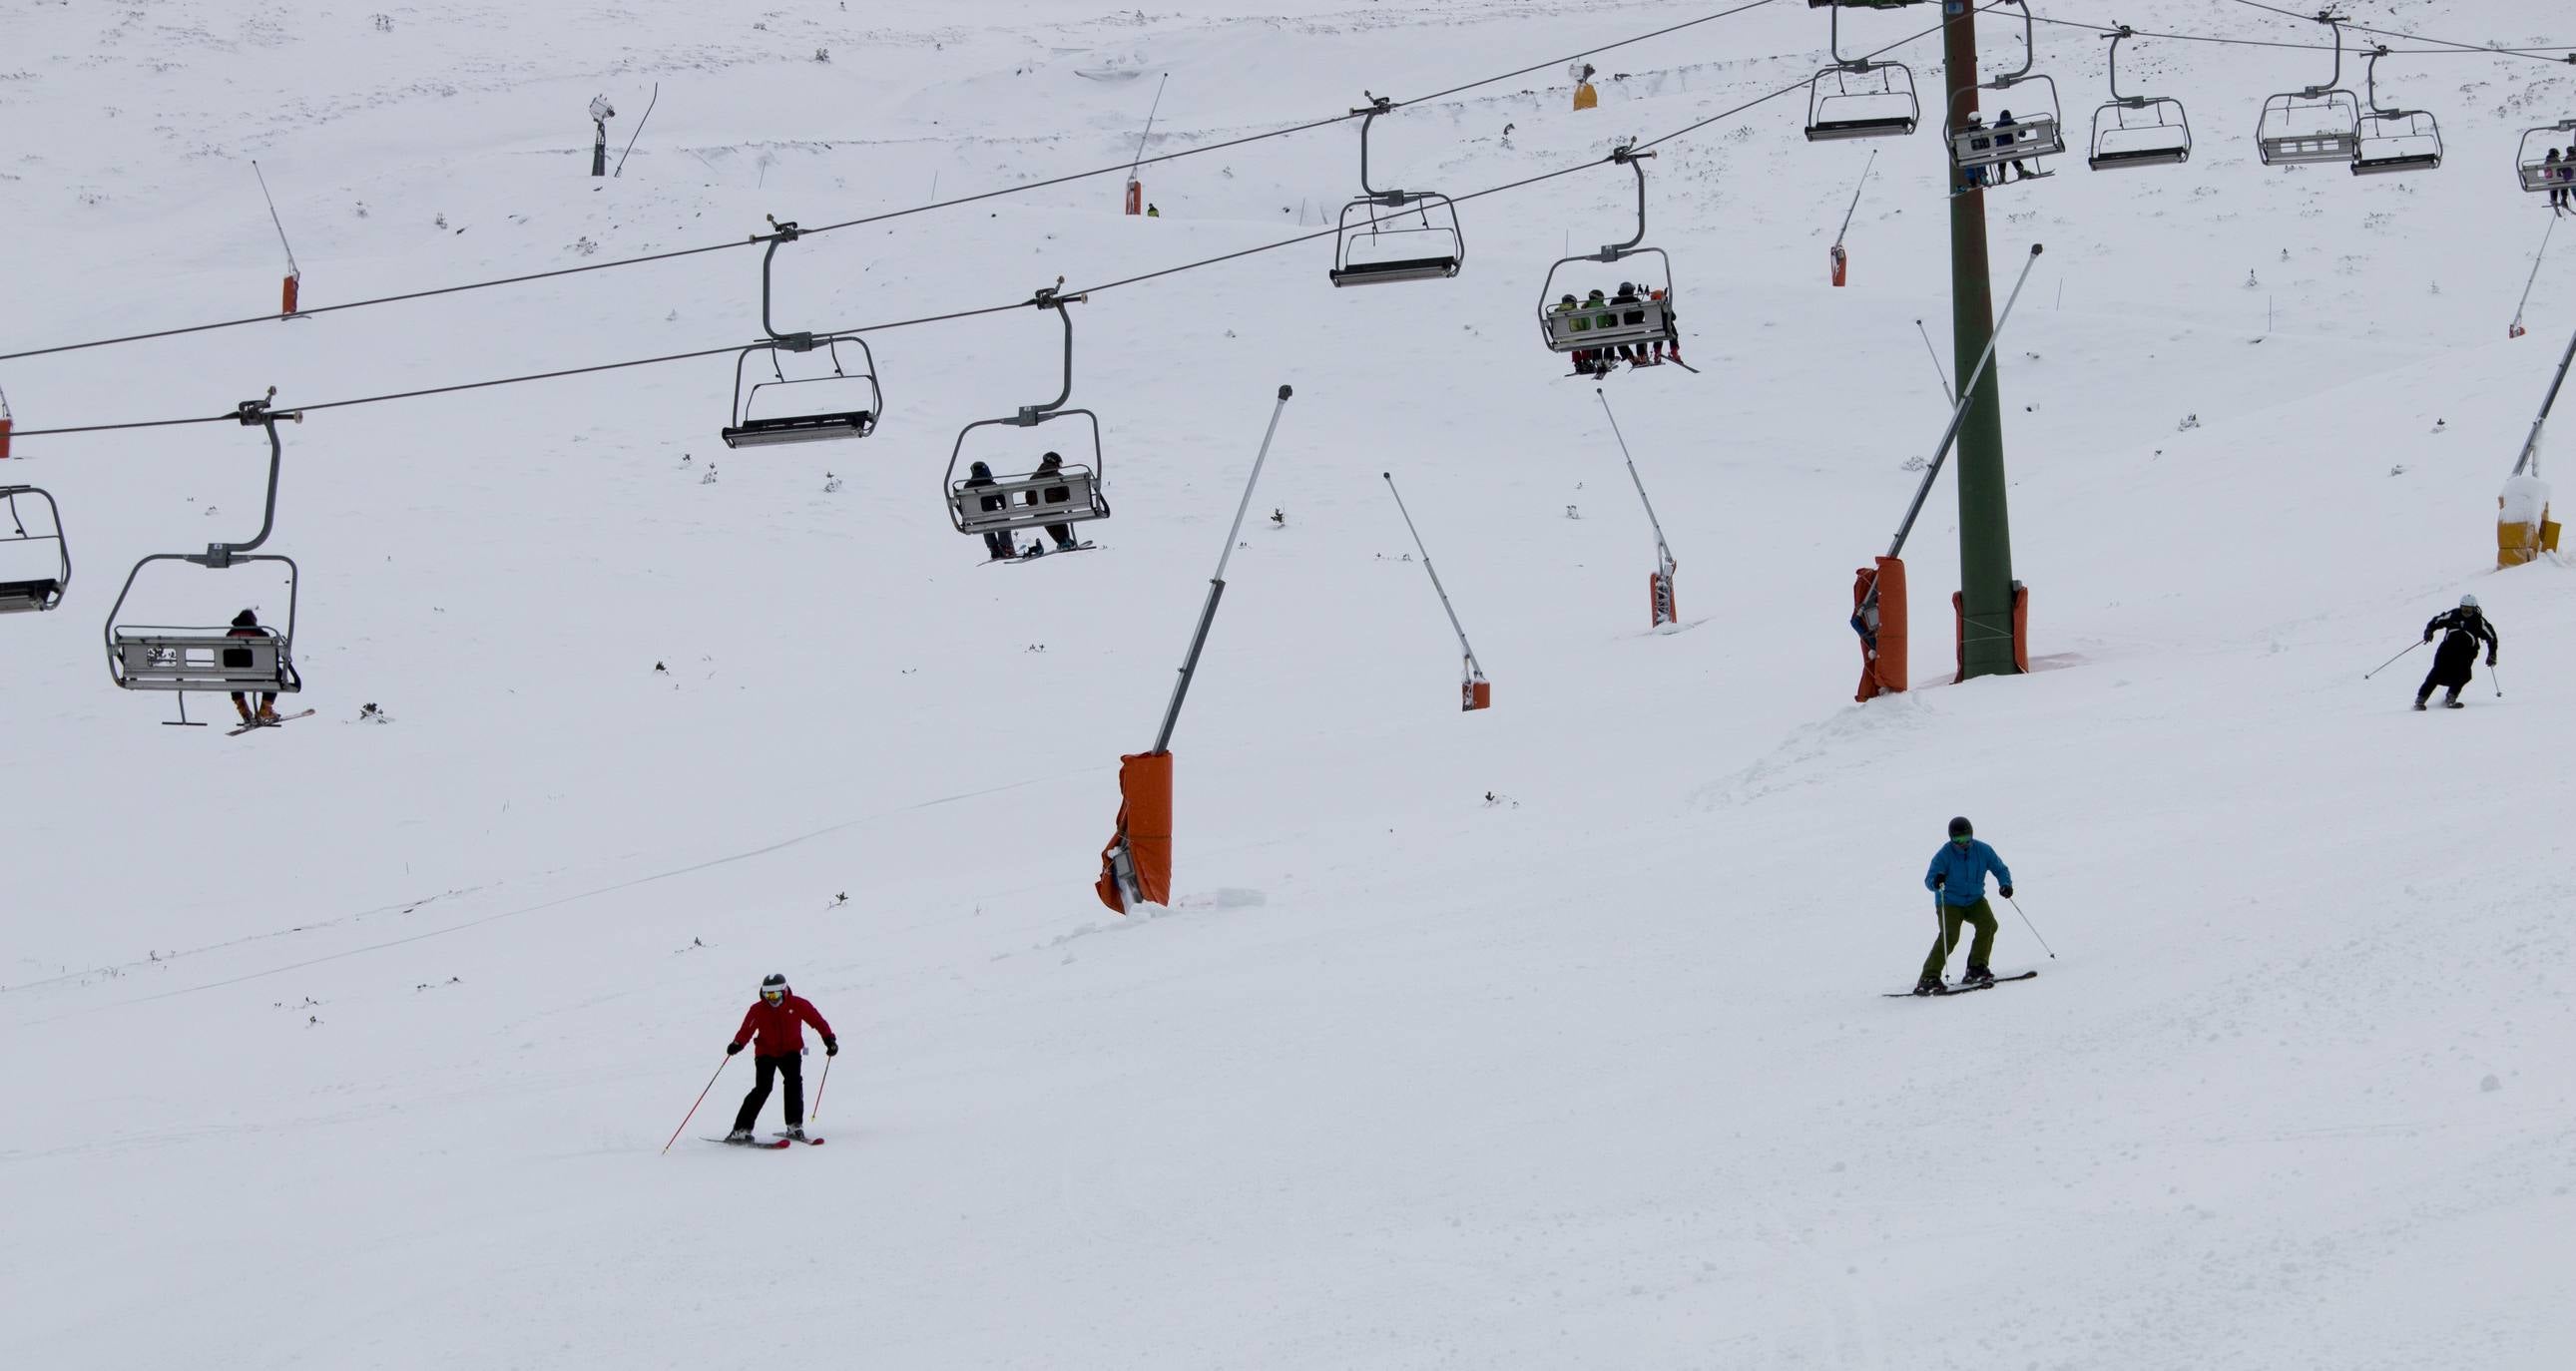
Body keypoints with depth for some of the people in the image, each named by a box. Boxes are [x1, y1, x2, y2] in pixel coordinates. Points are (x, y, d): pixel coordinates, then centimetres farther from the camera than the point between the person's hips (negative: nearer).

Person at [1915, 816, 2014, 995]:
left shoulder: (1982, 851, -6)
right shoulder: (1944, 855, -15)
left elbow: (2000, 869, 5)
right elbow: (1929, 880, -19)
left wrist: (2005, 884, -17)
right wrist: (1936, 881, -44)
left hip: (1975, 901, 4)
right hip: (1950, 903, -4)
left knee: (1988, 925, -22)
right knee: (1949, 935, -24)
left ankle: (1976, 969, -10)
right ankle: (1929, 978, -23)